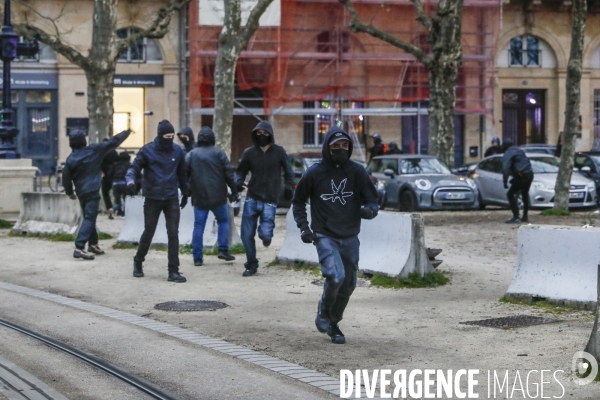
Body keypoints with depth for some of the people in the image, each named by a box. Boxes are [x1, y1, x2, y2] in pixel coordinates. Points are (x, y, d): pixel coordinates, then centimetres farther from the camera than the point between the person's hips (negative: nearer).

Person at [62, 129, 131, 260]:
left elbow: (66, 178, 2)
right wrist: (126, 133, 14)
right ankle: (79, 248, -20)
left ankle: (93, 244, 27)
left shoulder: (70, 159, -3)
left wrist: (69, 192, 19)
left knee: (88, 217, 19)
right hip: (92, 191, -5)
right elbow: (112, 143, 1)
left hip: (81, 192, 5)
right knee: (89, 218, -8)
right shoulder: (94, 151, -8)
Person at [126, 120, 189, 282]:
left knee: (173, 234, -3)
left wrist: (185, 193, 23)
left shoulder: (178, 151, 3)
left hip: (172, 199, 2)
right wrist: (130, 181, -26)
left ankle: (173, 271, 1)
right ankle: (138, 262, 30)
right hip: (152, 199, -2)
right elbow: (134, 168, -5)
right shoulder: (147, 150, -7)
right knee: (148, 233, 7)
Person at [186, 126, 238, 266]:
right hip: (218, 196, -1)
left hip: (199, 197, 1)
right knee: (223, 221, 16)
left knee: (199, 226, 4)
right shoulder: (219, 153, -3)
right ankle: (223, 250, 6)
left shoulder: (191, 155, 3)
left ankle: (197, 257, 2)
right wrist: (234, 190, 5)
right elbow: (229, 173, -4)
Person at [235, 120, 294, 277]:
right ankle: (251, 265, 17)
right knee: (247, 234, 0)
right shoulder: (249, 152, 4)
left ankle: (266, 235, 25)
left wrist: (289, 186, -5)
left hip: (270, 201, -2)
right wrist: (238, 181, -10)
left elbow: (288, 171, 10)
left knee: (265, 233, -14)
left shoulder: (279, 152, 1)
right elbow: (241, 171, 10)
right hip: (252, 199, 2)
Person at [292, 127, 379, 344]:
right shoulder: (314, 173, -4)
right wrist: (303, 226, -2)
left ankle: (333, 324, 32)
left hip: (350, 238, 3)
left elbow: (372, 199, 3)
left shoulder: (357, 172, -1)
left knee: (348, 285, 10)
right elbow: (298, 202, 10)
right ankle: (323, 312, 5)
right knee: (336, 276, -23)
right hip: (325, 236, -3)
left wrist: (370, 209, -20)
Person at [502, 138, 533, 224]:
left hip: (522, 175, -9)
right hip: (529, 174, 9)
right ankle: (525, 217, 34)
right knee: (525, 194, 27)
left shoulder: (508, 154, -4)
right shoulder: (519, 151, 23)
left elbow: (505, 168, -18)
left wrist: (505, 181, -18)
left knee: (510, 194, -3)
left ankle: (516, 217, -12)